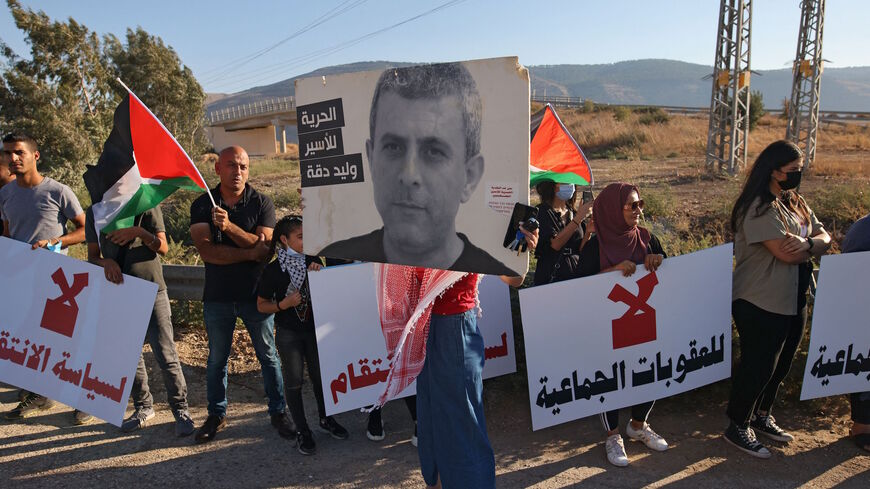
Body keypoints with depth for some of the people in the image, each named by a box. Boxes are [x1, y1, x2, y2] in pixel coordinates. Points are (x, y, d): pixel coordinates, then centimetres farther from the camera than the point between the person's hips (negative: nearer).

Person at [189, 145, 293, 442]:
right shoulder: (202, 205, 0)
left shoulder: (262, 203, -2)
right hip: (217, 296, 1)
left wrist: (230, 226, -26)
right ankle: (216, 415, 30)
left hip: (255, 294, -1)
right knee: (217, 359, 13)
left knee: (268, 356, 7)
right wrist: (249, 254, -18)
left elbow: (264, 248, -14)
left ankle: (278, 413, 22)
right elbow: (206, 251, -12)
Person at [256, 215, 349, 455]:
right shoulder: (273, 270, -10)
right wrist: (284, 304, -21)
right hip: (288, 334, -3)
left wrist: (319, 274, -12)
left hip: (315, 329, 3)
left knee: (320, 375, 13)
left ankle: (326, 419, 34)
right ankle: (302, 430, 21)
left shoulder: (313, 261, -1)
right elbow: (261, 305, -4)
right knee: (294, 381, 5)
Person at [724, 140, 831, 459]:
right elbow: (786, 253, -26)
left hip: (793, 301, 9)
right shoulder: (760, 208, -18)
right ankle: (738, 428, 20)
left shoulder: (796, 204, 11)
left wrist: (807, 244, -18)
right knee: (757, 367, 2)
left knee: (779, 366, 19)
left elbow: (824, 237, 5)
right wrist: (814, 246, -6)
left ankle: (761, 417, 39)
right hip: (761, 305, -9)